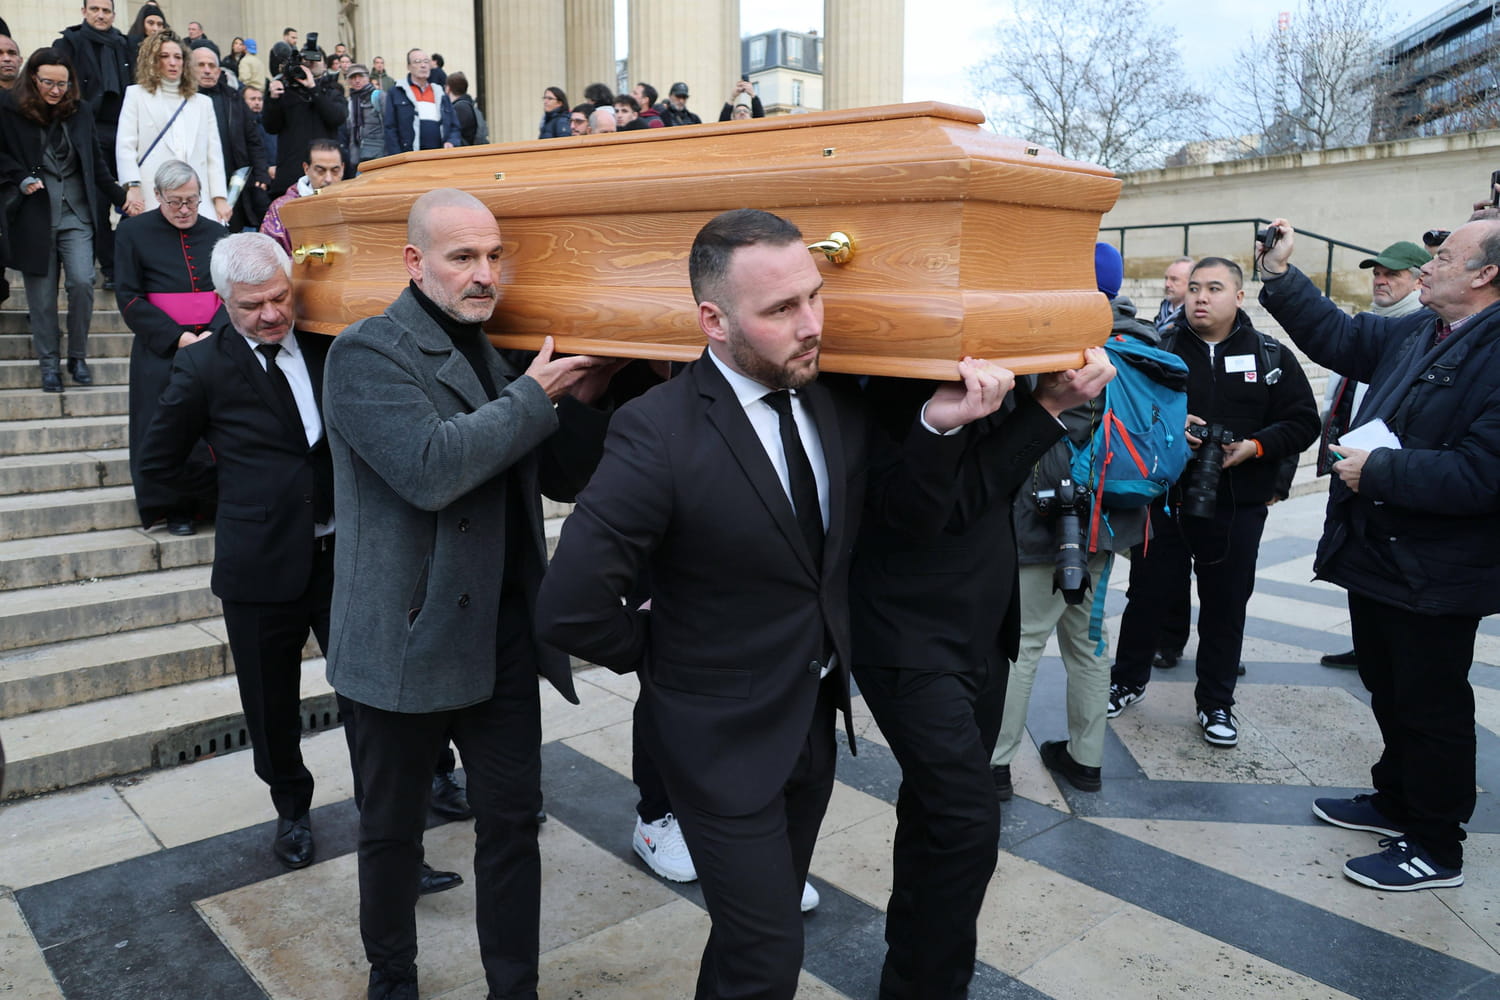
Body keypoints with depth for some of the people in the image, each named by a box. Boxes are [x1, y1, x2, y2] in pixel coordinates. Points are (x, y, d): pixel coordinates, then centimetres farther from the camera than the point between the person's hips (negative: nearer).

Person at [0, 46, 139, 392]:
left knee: (82, 282, -12)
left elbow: (96, 162, 13)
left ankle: (78, 357, 5)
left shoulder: (81, 110, 9)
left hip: (76, 213, 1)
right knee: (42, 292, 2)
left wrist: (120, 196, 8)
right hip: (34, 216, -1)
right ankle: (48, 363, 14)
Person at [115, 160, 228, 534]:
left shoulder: (218, 234, 10)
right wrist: (176, 336, -13)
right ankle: (176, 508, 8)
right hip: (161, 349, -2)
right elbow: (129, 297, -2)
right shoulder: (135, 231, 4)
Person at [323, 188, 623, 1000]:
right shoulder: (367, 354, -10)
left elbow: (562, 480, 11)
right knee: (393, 829, 15)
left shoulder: (501, 354, 9)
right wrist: (534, 397, -18)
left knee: (513, 823, 11)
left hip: (504, 634, 5)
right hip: (410, 638, -5)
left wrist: (582, 400, -5)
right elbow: (429, 468, -27)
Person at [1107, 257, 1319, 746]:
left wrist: (1255, 446, -14)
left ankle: (1216, 703, 25)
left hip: (1237, 508, 1)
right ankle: (1127, 681, 30)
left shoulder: (1270, 356, 2)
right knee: (1148, 594, 10)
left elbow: (1302, 422, 2)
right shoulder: (1160, 348, 1)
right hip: (1165, 499, 0)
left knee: (1225, 605, 10)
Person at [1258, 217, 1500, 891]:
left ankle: (1435, 848, 25)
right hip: (1377, 555, 9)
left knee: (1431, 708, 7)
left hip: (1434, 576, -8)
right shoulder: (1416, 332, 5)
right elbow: (1337, 337, 17)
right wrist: (1280, 276, 10)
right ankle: (1395, 802, 43)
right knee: (1389, 691, 23)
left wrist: (1378, 470, -22)